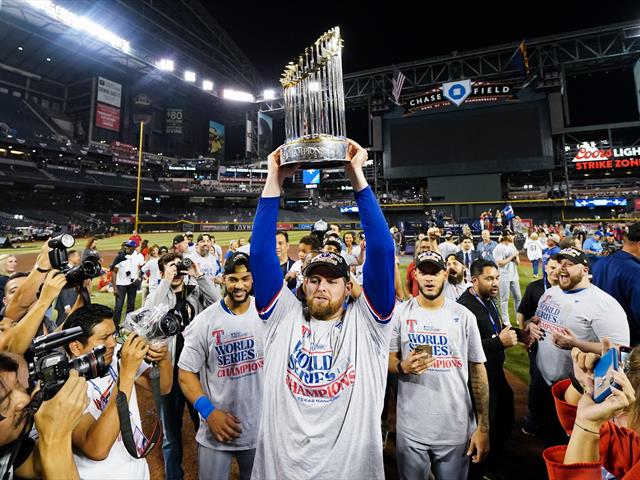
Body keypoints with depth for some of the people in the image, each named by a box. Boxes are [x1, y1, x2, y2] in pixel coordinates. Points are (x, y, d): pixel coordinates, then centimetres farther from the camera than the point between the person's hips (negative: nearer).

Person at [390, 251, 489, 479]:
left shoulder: (463, 315, -4)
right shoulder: (400, 313, -6)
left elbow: (477, 370, 0)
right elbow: (387, 359, 0)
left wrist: (483, 426, -1)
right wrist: (403, 367, -21)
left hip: (456, 429, 0)